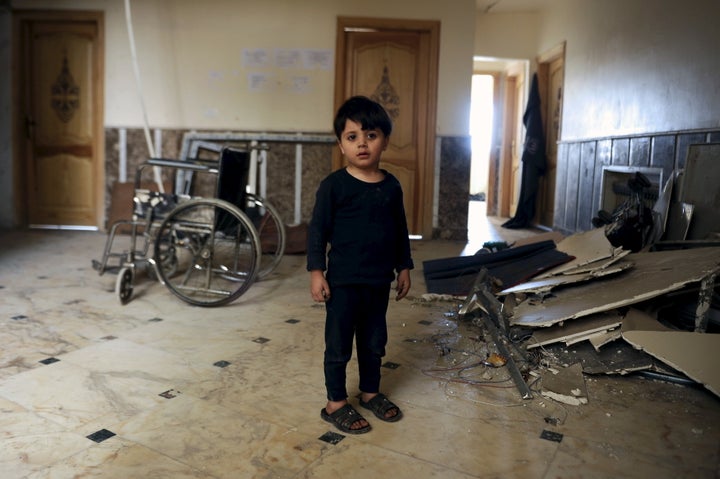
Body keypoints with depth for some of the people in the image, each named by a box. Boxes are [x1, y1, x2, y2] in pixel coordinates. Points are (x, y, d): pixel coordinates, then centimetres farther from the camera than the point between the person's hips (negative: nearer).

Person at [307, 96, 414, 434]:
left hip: (379, 280, 5)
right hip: (343, 281, -5)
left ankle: (370, 392, 37)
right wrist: (316, 271, -12)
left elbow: (400, 231, 12)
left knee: (374, 342, 18)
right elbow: (317, 229, -9)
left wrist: (403, 267, 13)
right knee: (339, 344, 6)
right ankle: (336, 403, 22)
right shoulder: (334, 185, -11)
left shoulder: (391, 186, 4)